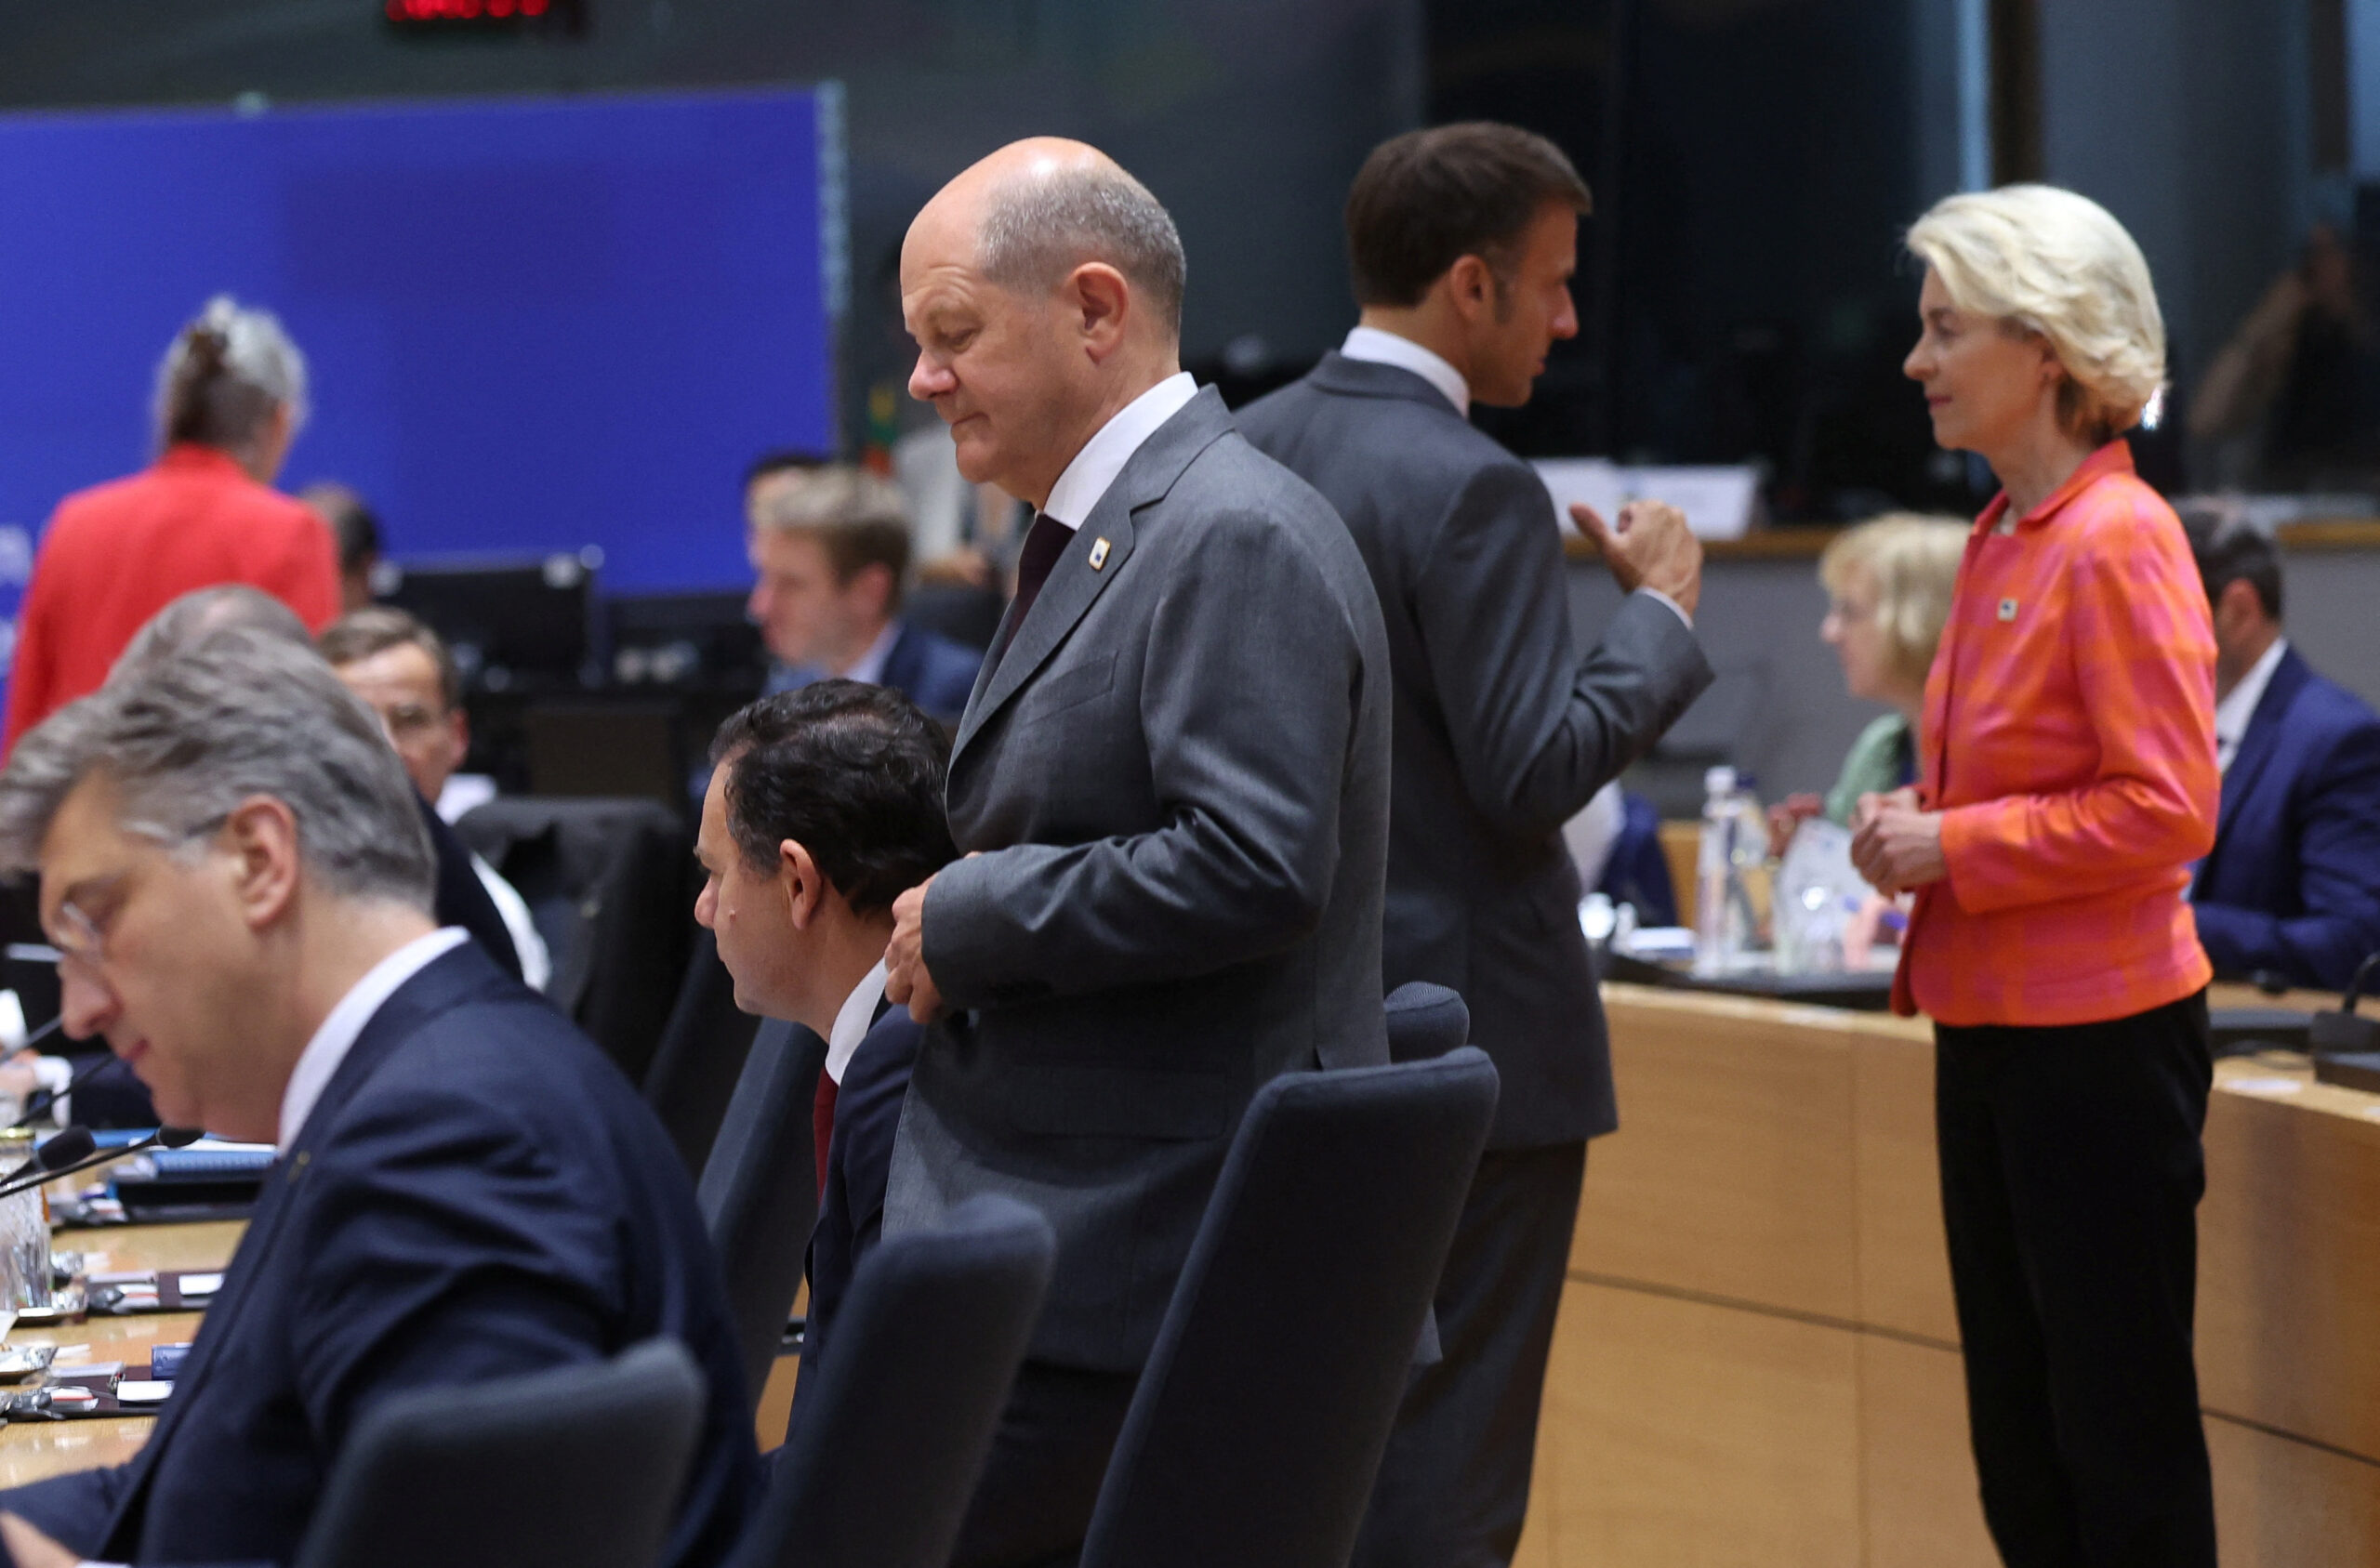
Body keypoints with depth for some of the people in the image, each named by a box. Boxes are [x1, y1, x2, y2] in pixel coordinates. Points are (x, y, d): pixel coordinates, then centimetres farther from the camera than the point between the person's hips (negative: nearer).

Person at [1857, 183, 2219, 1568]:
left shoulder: (2119, 542, -15)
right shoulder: (2002, 535, 12)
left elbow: (2165, 810, -19)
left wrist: (1951, 846, -16)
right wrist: (1916, 825, 5)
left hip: (2099, 1037, -9)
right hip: (1992, 1026, 9)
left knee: (2121, 1431, -1)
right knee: (2017, 1435, 15)